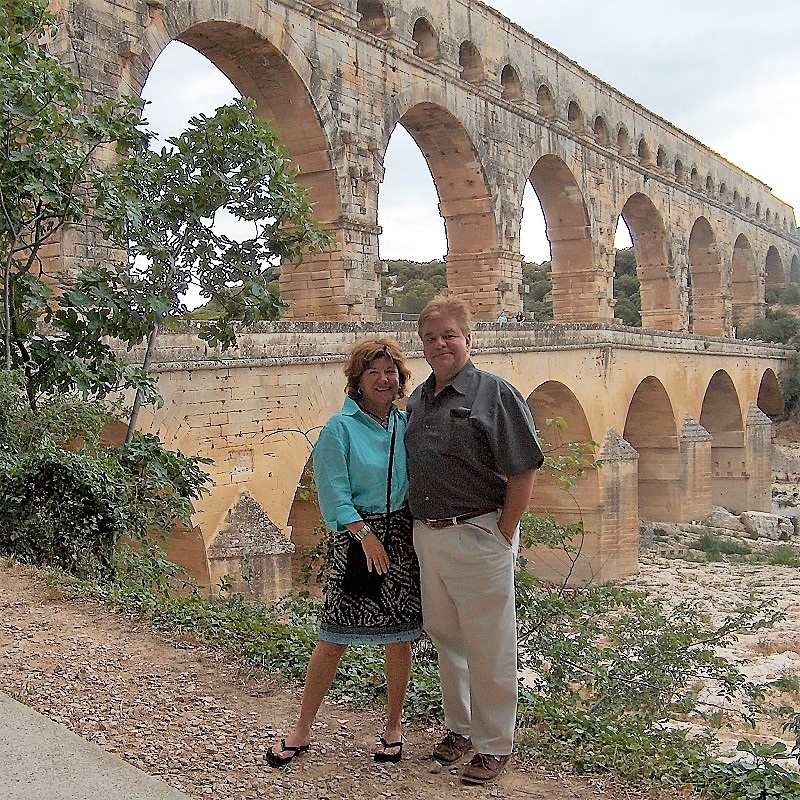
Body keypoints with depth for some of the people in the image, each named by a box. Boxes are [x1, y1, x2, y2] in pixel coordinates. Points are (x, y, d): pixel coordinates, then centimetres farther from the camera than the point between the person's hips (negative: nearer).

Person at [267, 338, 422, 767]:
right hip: (356, 536, -4)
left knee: (399, 636, 9)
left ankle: (393, 726, 27)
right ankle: (302, 731, 16)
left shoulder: (407, 425, 8)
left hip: (403, 538, 4)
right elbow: (333, 492, -10)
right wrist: (366, 534, -18)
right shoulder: (340, 427, -6)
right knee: (333, 638, 0)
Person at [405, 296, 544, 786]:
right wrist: (423, 529, 12)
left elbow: (523, 473, -12)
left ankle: (494, 745, 21)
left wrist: (503, 537, -13)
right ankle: (460, 727, 37)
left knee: (489, 648, 5)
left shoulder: (494, 393, -9)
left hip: (478, 537, -7)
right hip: (426, 537, 7)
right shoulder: (417, 400, 11)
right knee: (445, 637, 18)